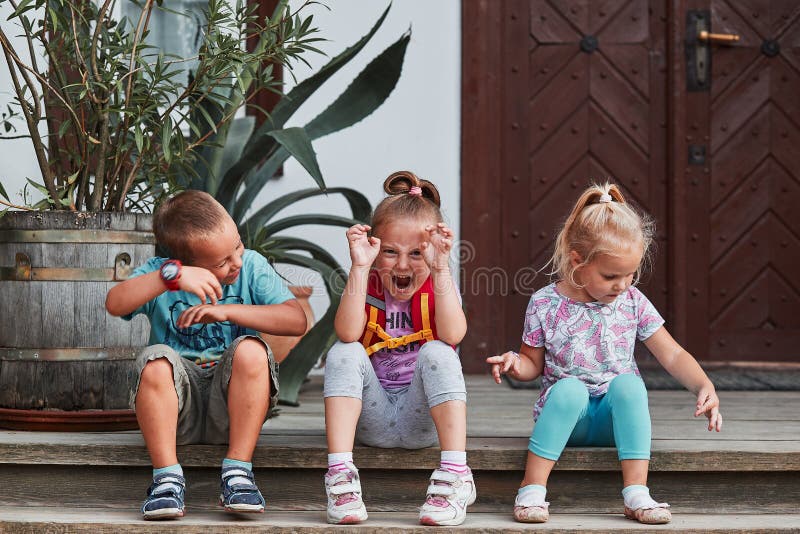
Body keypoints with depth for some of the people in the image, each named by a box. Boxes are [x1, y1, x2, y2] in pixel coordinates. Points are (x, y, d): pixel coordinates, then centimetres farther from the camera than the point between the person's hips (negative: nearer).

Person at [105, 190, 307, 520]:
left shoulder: (252, 266, 0)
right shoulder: (158, 271, -2)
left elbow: (296, 320, -12)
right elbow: (115, 304, -21)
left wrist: (228, 311, -21)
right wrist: (171, 276, -32)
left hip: (230, 405, 0)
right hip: (177, 406, 0)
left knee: (251, 349, -29)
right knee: (156, 359, -30)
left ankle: (237, 472, -23)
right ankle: (167, 478, -26)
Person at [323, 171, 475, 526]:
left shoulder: (438, 288, -2)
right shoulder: (366, 287, -1)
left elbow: (453, 335, -25)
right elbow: (347, 334, -23)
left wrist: (441, 268, -28)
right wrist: (360, 267, -26)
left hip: (421, 420, -1)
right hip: (371, 423, 1)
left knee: (437, 353, -26)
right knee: (343, 353, -22)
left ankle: (454, 476, -34)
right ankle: (340, 475, -32)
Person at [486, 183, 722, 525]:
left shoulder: (632, 303, 0)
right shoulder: (545, 305, -6)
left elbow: (672, 355, 1)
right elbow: (533, 364, 4)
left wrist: (704, 386, -16)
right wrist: (515, 362, -19)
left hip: (613, 418, 2)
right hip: (566, 413, -2)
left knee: (628, 382, -30)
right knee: (569, 386, -34)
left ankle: (636, 493, -32)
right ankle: (532, 489, -32)